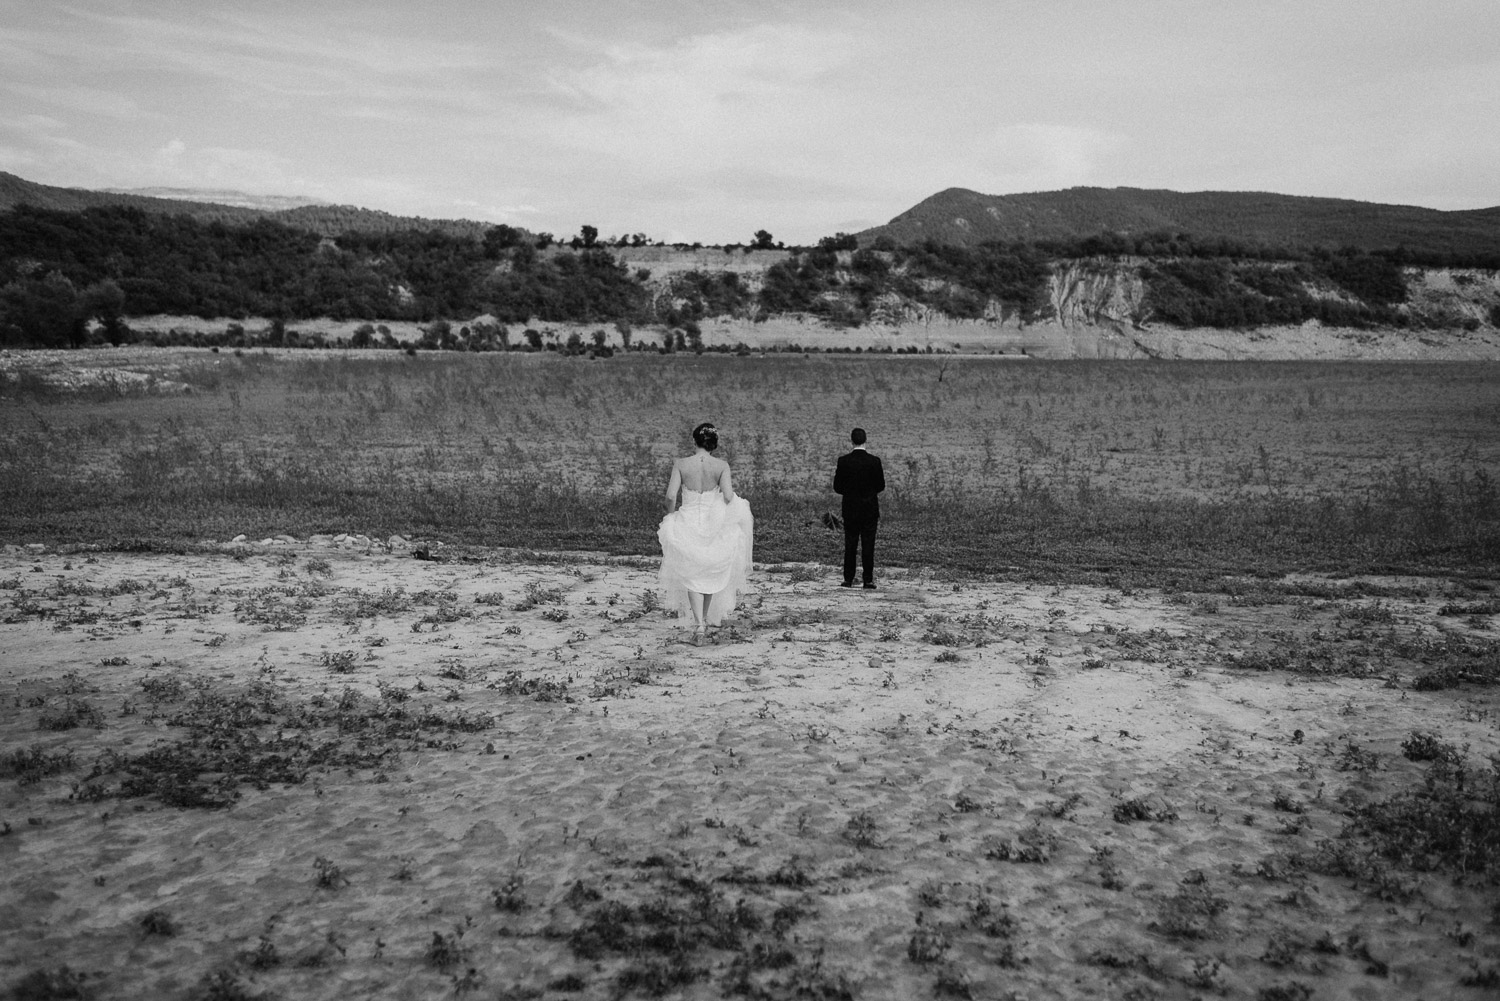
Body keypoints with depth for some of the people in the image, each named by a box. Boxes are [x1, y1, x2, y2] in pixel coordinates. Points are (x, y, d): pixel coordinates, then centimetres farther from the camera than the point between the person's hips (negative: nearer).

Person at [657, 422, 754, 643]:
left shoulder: (681, 464, -8)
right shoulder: (721, 466, -9)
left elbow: (670, 496, -13)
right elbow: (728, 497, -17)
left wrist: (671, 515, 6)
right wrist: (731, 485, 7)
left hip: (688, 523, -1)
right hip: (714, 525, 1)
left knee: (691, 575, 10)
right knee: (712, 572, 24)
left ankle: (699, 624, -7)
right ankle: (706, 618, 36)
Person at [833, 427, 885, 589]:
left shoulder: (843, 461, -7)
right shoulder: (874, 461, -9)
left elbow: (837, 487, -2)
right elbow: (881, 486, -1)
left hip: (850, 509, 1)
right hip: (870, 509, -1)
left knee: (850, 545, 8)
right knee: (868, 545, 2)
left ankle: (848, 580, 9)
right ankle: (868, 581, 1)